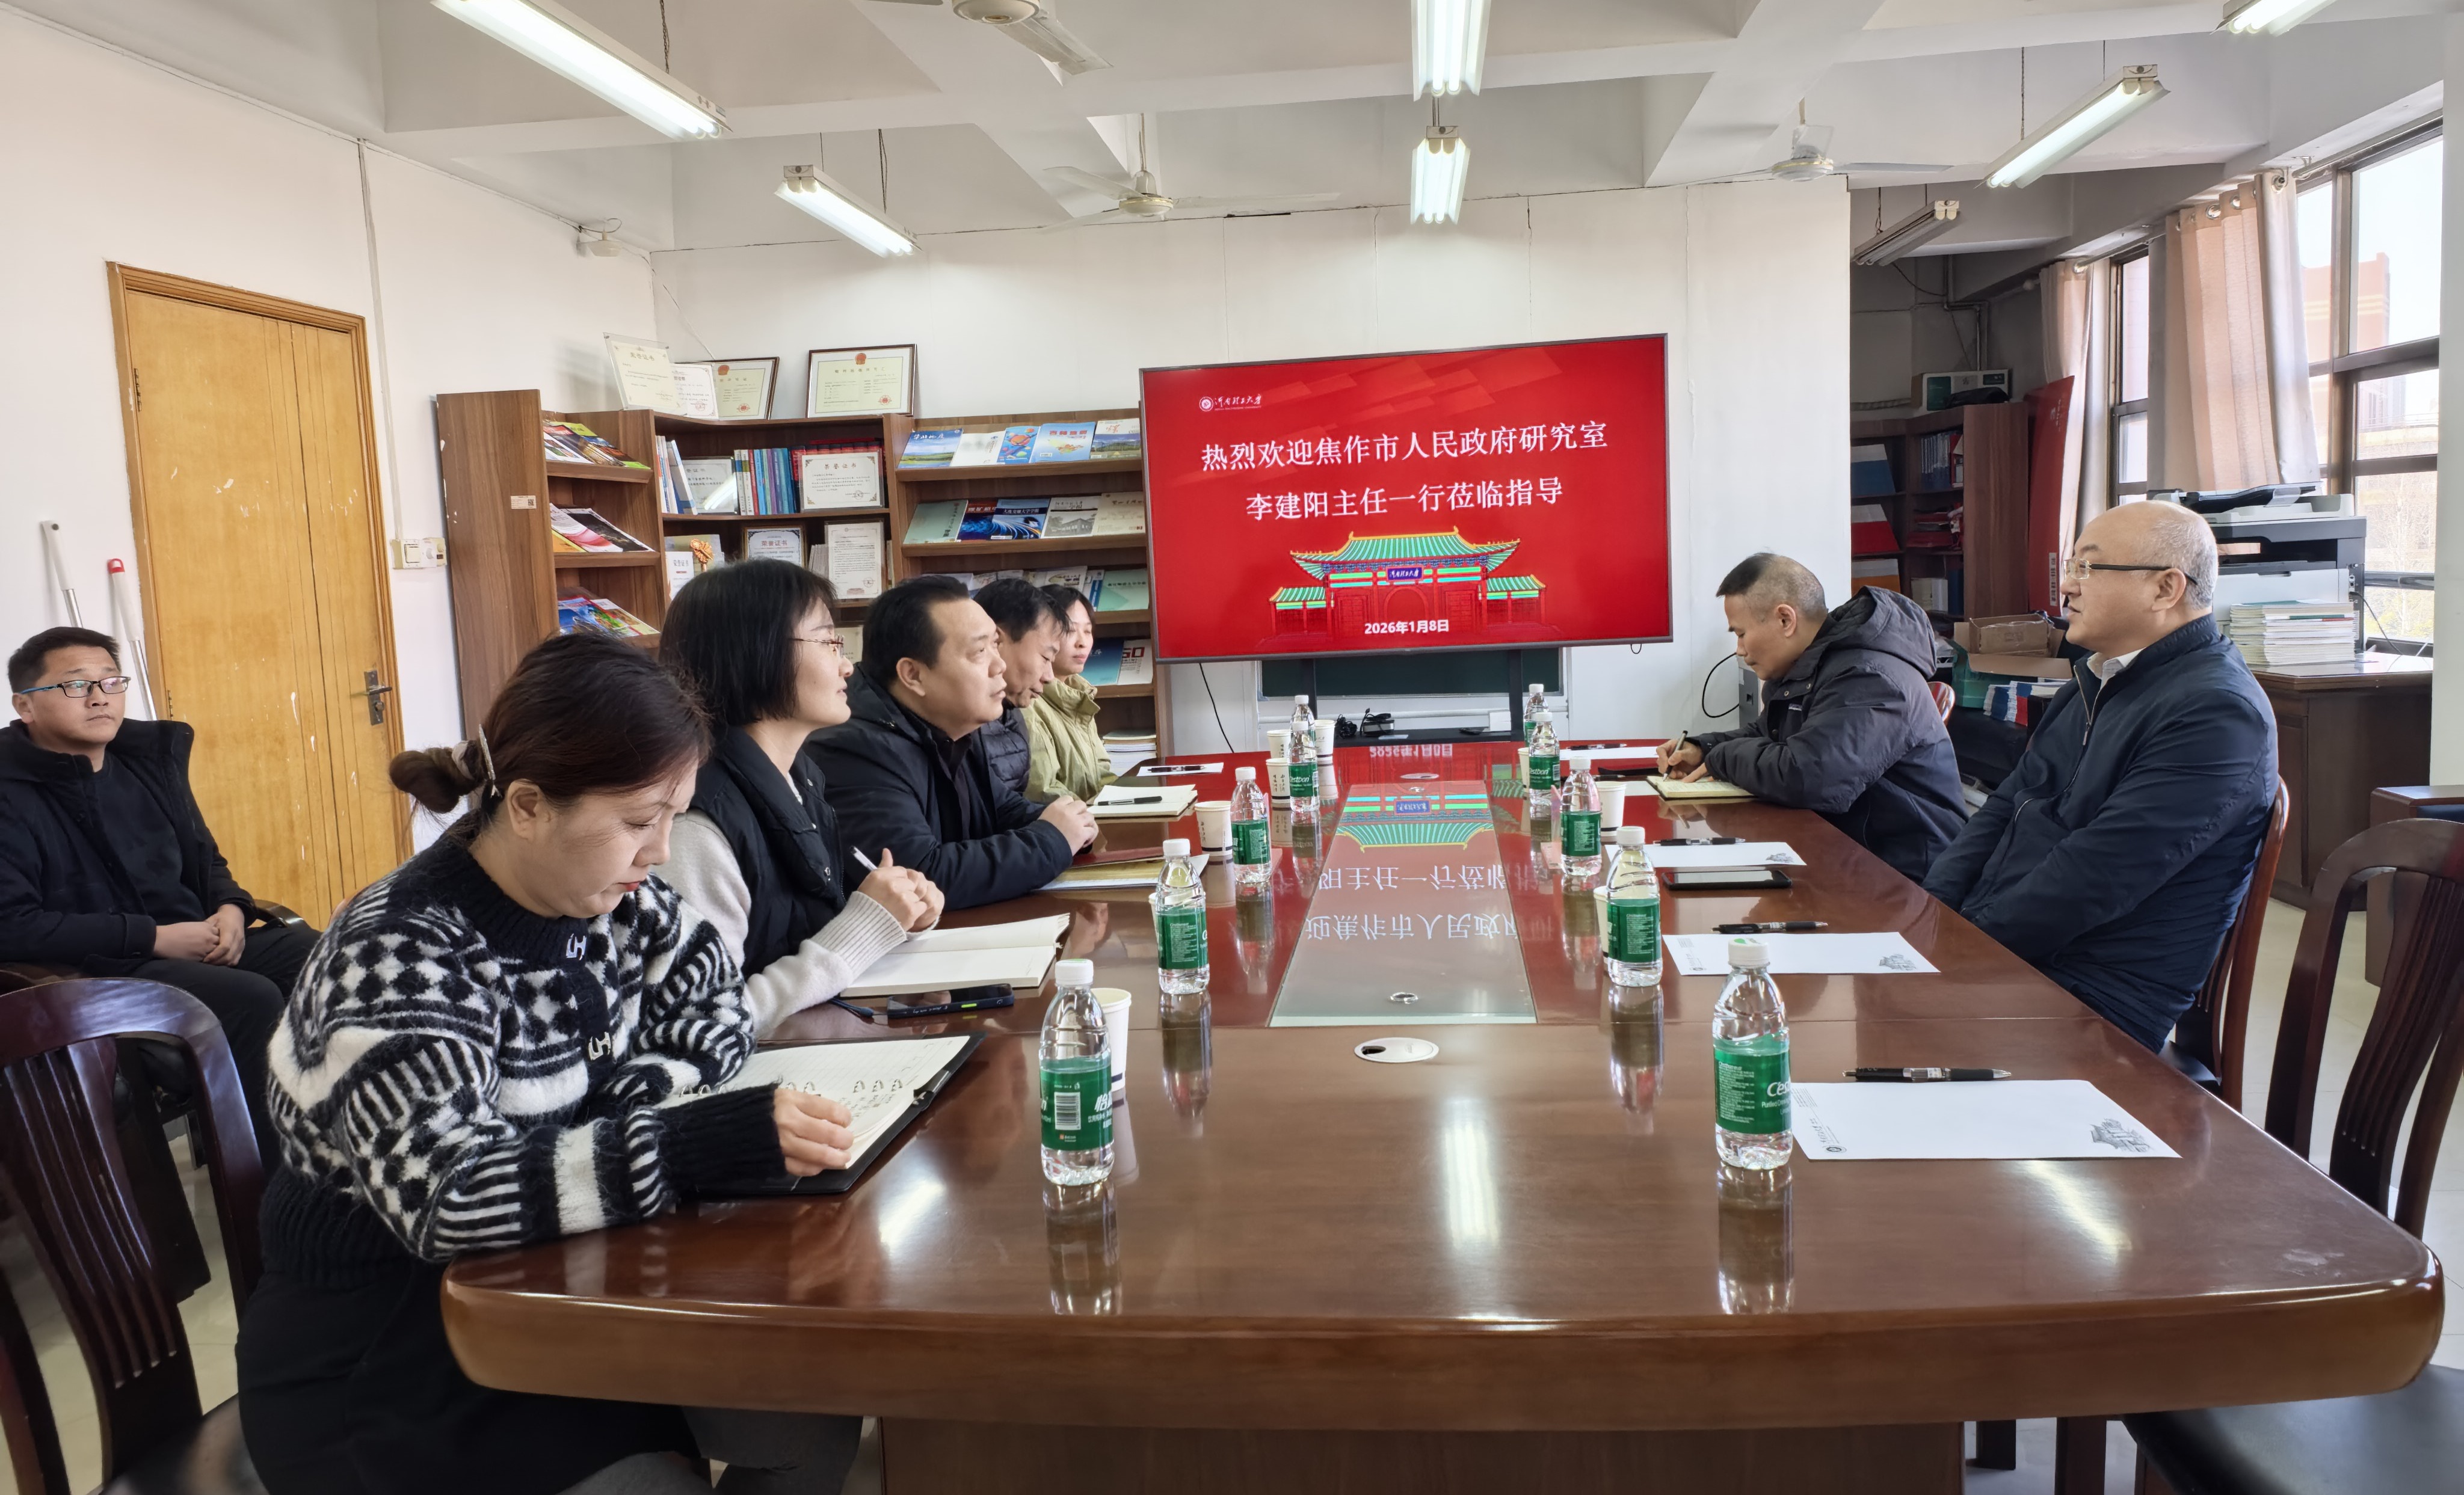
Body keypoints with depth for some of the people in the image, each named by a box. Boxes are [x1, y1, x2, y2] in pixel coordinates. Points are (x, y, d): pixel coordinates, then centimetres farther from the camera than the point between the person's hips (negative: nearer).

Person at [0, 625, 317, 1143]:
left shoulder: (152, 755, 12)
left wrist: (231, 909, -1)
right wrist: (153, 938, -18)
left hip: (197, 944, 7)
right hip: (96, 971, -7)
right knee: (254, 999, -31)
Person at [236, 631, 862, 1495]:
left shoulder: (608, 900, -3)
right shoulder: (400, 959, -25)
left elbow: (714, 1012, 7)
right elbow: (445, 1196, -37)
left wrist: (619, 1109, -14)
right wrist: (702, 1141, -45)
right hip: (377, 1370, -6)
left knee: (819, 1420, -8)